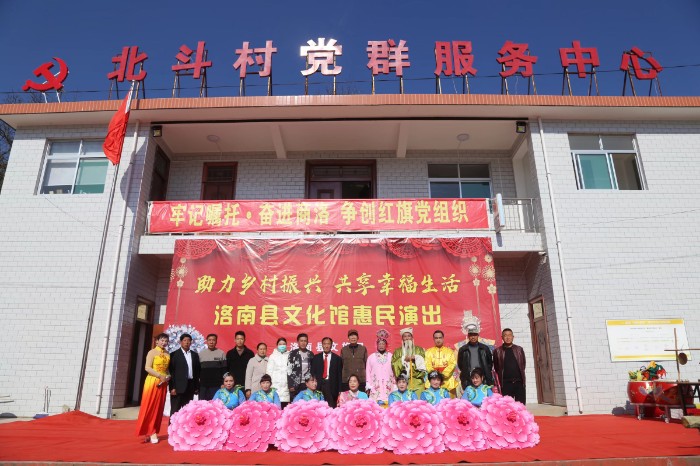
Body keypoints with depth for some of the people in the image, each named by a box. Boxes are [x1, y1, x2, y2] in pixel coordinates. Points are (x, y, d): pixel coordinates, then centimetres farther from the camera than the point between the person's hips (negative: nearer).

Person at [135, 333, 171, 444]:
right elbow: (147, 368, -12)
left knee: (158, 408, 5)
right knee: (149, 407, -2)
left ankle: (152, 432, 12)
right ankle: (150, 432, 5)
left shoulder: (167, 355, 11)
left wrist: (168, 376, -4)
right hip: (152, 382, -5)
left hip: (163, 384, 5)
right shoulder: (152, 352, -4)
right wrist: (160, 375, -18)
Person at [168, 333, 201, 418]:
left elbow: (197, 371, 12)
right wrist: (172, 387, -11)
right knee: (175, 411, 1)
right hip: (178, 386, -4)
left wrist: (197, 387, 8)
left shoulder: (195, 355, 12)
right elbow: (171, 372, -5)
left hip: (190, 386, 4)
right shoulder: (174, 354, -1)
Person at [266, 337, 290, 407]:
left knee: (285, 406, -6)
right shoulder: (273, 356, 9)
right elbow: (269, 371, 7)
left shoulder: (289, 356, 9)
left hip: (286, 385, 1)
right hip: (276, 385, -1)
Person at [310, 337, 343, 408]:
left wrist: (339, 390, 0)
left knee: (332, 407, -6)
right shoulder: (316, 358, 10)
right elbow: (312, 372, 9)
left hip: (332, 386, -1)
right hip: (319, 385, 1)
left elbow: (339, 375, 5)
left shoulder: (337, 358, 6)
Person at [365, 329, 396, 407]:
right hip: (375, 387, 0)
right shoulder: (371, 357, 8)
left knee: (388, 404, -8)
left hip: (388, 387, 0)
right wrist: (368, 386, 2)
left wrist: (395, 386, 4)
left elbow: (394, 372, 7)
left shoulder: (391, 356, 6)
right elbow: (368, 372, 8)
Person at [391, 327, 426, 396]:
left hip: (417, 382, 0)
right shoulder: (397, 351, 13)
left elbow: (422, 364, 6)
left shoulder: (419, 350, 14)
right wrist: (403, 360, -9)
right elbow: (394, 365, 2)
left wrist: (415, 359, -9)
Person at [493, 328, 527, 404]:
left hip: (519, 382, 2)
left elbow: (523, 365, 14)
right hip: (506, 383, -1)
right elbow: (496, 367, 9)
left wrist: (520, 376, 11)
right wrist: (502, 378, 8)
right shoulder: (497, 351, 5)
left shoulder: (519, 349, 10)